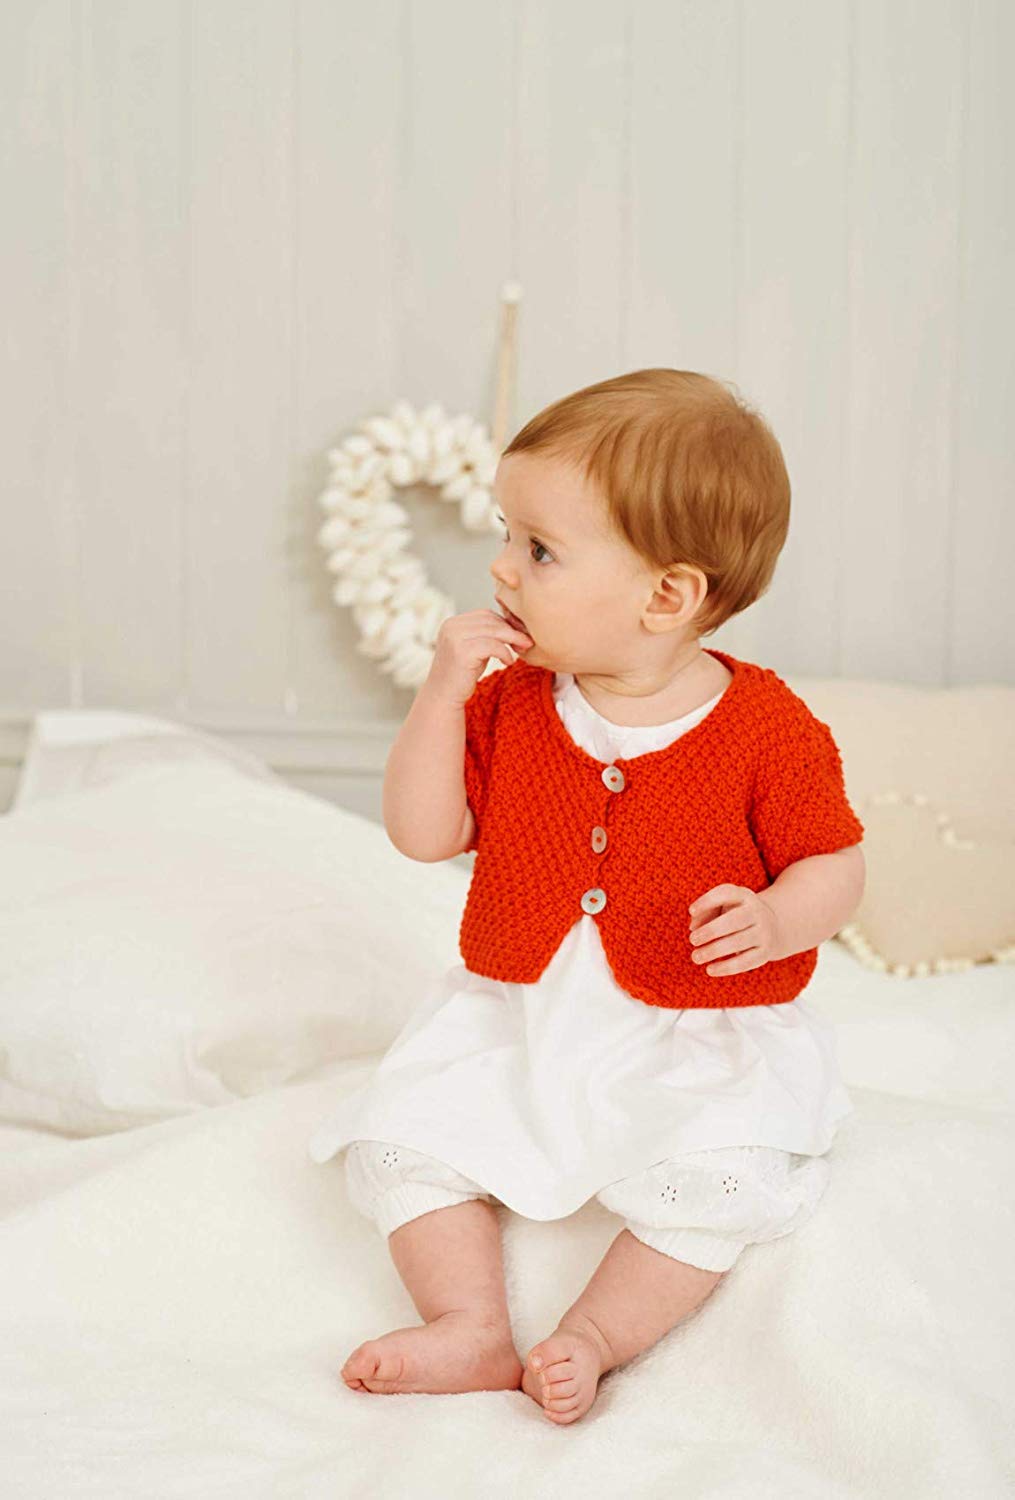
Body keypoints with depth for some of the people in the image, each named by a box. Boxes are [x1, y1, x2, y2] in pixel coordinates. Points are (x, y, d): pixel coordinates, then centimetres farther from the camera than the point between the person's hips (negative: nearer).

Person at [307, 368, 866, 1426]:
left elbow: (835, 864, -5)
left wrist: (776, 921, -28)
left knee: (721, 1179, -26)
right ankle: (473, 1328, -7)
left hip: (697, 1045, -3)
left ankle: (593, 1338, -11)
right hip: (514, 1022, 4)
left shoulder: (768, 730, -12)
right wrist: (443, 692, -13)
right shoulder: (510, 702, -1)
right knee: (401, 1134, -12)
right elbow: (422, 833, -2)